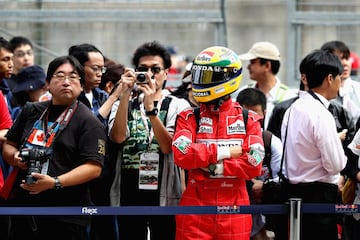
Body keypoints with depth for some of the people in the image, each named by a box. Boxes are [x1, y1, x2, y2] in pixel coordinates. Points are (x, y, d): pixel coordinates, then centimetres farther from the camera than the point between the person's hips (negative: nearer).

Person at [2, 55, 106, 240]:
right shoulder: (31, 112, 14)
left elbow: (94, 167, -13)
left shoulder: (88, 122, -4)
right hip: (22, 208, 5)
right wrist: (15, 157, -2)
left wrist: (55, 183, -23)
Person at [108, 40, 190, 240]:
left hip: (164, 195, -2)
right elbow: (118, 137, -9)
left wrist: (150, 107, -18)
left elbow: (168, 146, -11)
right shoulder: (123, 105, 10)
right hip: (129, 194, 2)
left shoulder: (178, 107, 4)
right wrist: (125, 95, -15)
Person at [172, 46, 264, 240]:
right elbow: (181, 155, -12)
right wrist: (224, 152, -11)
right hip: (195, 208, 0)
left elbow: (254, 164, -8)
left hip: (234, 209, 0)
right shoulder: (189, 118, 5)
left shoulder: (248, 120, 5)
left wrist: (210, 165, -11)